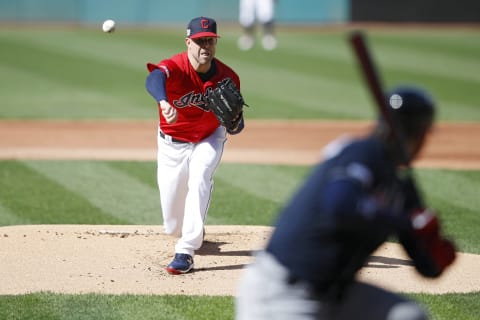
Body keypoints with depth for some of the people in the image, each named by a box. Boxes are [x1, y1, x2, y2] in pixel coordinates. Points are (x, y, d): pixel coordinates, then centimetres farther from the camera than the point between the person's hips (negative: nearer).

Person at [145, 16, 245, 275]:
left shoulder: (228, 77, -17)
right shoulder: (175, 67, -28)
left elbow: (236, 127, -9)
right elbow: (154, 79, -53)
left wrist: (234, 124, -34)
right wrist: (164, 102, -75)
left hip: (209, 139, 1)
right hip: (172, 144, -1)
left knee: (199, 181, -32)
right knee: (173, 226, 5)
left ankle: (186, 252, -28)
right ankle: (193, 232, 44)